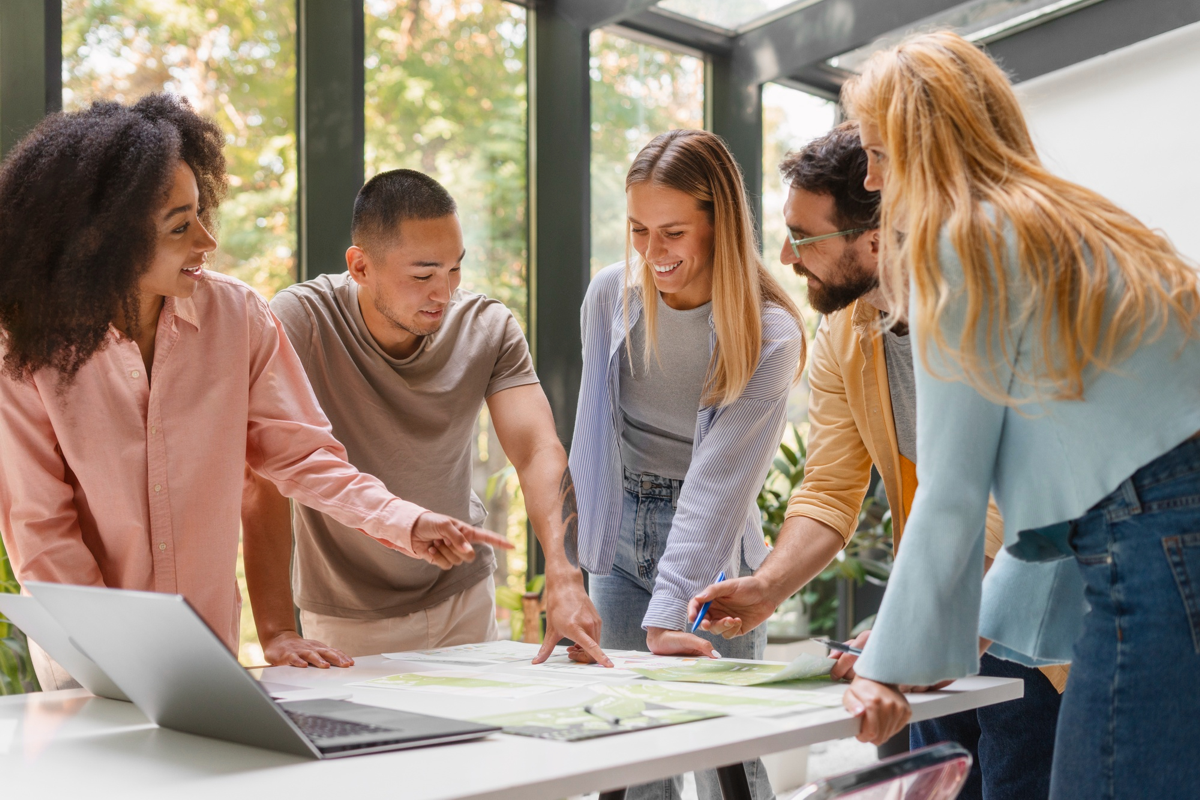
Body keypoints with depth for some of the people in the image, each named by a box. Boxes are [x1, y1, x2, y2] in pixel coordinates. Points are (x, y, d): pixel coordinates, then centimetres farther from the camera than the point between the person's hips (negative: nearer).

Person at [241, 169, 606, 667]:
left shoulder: (489, 327, -11)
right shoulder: (299, 322, -21)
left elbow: (538, 451, -22)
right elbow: (263, 480, -26)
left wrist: (563, 579, -38)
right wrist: (277, 632, -33)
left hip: (463, 599, 3)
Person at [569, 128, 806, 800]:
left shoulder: (768, 336, -17)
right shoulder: (611, 296, -4)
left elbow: (719, 480, -21)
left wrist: (668, 614, -28)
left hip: (711, 549, -3)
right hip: (620, 535, 4)